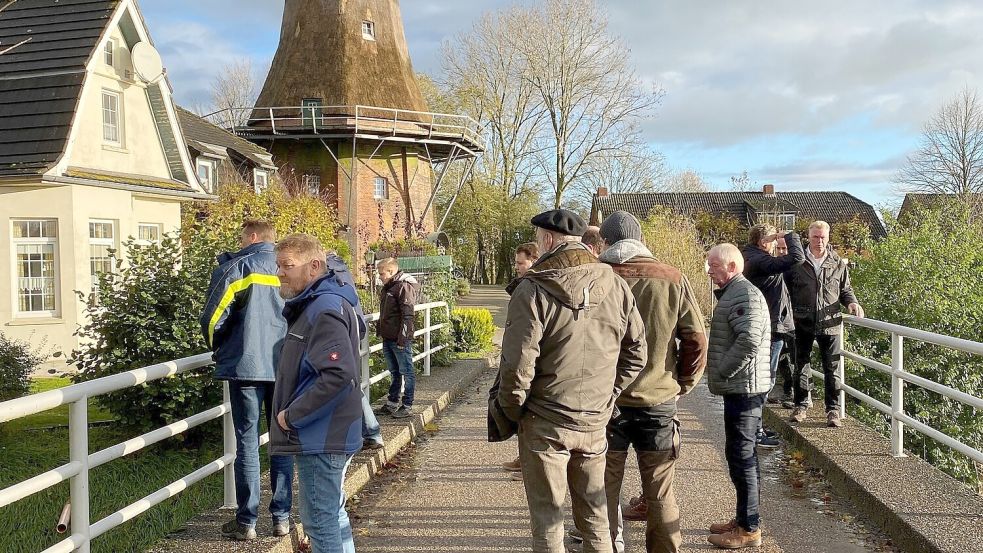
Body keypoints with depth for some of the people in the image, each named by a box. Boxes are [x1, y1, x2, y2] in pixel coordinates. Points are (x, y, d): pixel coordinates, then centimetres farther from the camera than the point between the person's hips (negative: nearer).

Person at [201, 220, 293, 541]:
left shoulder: (236, 268, -4)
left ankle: (246, 522, 11)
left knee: (247, 444, 4)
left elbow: (213, 318, -6)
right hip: (285, 367, 3)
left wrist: (218, 348, 12)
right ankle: (281, 518, 16)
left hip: (246, 366, -3)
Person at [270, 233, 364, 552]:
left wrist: (292, 415, -19)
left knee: (320, 521, 0)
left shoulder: (324, 310, -20)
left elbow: (338, 375, -29)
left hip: (320, 439, -10)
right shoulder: (314, 304, 11)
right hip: (330, 435, 10)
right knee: (333, 514, 20)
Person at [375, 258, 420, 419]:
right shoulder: (387, 288, 15)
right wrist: (379, 328, 19)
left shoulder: (403, 287, -14)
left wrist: (402, 338, -20)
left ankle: (407, 406, 6)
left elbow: (408, 315, -19)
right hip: (388, 338, 9)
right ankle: (392, 403, 26)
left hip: (400, 339, -9)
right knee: (394, 372, 17)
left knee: (406, 372, 0)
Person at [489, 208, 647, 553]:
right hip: (595, 422, 4)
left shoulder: (533, 290, -15)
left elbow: (518, 364, -16)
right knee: (595, 516, 19)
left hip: (544, 424, -4)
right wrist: (606, 396, 13)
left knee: (547, 520, 10)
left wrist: (510, 411, 0)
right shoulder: (616, 286, -1)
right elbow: (636, 353, 4)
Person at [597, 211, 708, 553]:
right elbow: (696, 339, -3)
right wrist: (683, 384, 9)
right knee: (660, 493, 15)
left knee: (605, 492, 13)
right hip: (659, 400, 2)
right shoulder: (673, 280, -4)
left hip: (605, 401, -1)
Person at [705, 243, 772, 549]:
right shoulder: (733, 293, 17)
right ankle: (744, 518, 25)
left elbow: (749, 341, -27)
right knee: (742, 454, 15)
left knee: (741, 455, -4)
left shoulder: (744, 294, -16)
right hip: (740, 386, 11)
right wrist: (720, 372, 12)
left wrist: (720, 372, -18)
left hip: (743, 387, -11)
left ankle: (749, 529, 4)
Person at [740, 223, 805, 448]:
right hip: (771, 328, -11)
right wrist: (791, 236, -11)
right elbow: (797, 258, -28)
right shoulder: (760, 262, -21)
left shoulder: (750, 258, 11)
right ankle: (754, 433, 1)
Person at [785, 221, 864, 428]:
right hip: (803, 324, 0)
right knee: (801, 366, 10)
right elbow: (787, 289, 4)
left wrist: (852, 302, -7)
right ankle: (800, 406, 23)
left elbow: (845, 290, 13)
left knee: (832, 369, 4)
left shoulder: (838, 264, 3)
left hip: (829, 324, 0)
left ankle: (833, 410, 13)